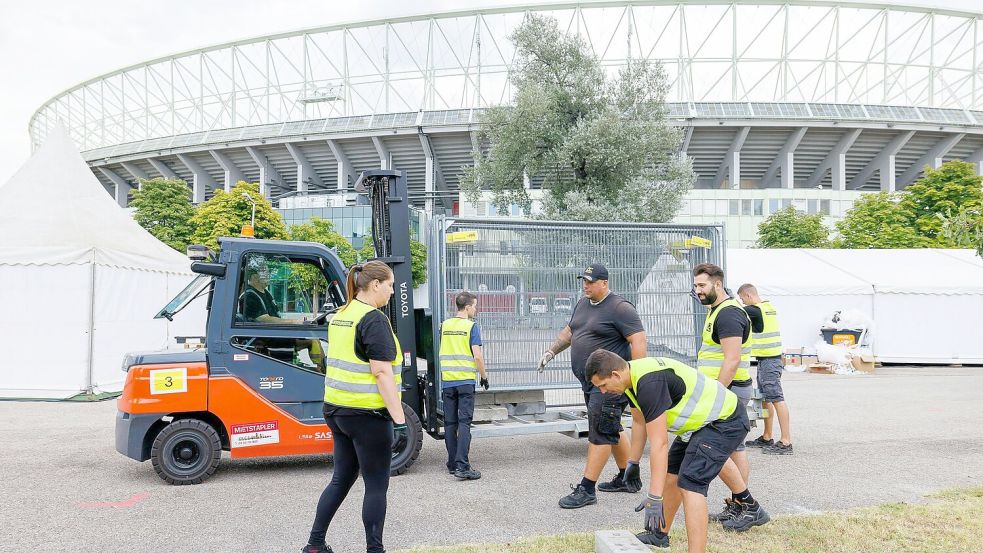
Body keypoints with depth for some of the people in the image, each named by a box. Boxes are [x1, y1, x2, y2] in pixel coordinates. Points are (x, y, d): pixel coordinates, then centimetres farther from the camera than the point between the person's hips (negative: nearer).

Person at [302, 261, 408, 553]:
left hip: (337, 409, 9)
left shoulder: (340, 316, 11)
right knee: (376, 485, 4)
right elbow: (382, 373, -21)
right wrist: (400, 421, -21)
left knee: (341, 479, 18)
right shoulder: (374, 320, -16)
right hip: (367, 414, -8)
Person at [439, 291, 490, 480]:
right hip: (466, 381, -4)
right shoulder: (471, 326, -7)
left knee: (450, 423, 10)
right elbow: (477, 356, -11)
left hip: (447, 381, 5)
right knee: (464, 423, -5)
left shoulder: (444, 325, 8)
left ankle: (452, 464, 15)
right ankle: (462, 466, -12)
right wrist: (484, 377, 1)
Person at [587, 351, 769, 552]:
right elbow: (642, 421, 15)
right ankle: (660, 534, 33)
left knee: (690, 485, -18)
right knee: (671, 475, 16)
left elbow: (659, 444, -30)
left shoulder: (649, 382, -30)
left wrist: (654, 498, -27)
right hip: (703, 421, 10)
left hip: (726, 421, -10)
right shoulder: (632, 379, 0)